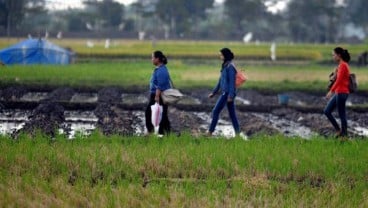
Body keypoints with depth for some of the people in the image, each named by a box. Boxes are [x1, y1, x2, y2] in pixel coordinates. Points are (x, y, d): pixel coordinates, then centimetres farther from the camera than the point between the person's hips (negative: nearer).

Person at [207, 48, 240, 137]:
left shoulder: (230, 67, -13)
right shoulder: (225, 66, 15)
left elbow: (232, 81, -18)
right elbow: (220, 81, 20)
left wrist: (230, 95, -22)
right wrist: (214, 92, 21)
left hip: (228, 93, -9)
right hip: (225, 93, 9)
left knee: (216, 111, -6)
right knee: (232, 113, 7)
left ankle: (210, 132, -2)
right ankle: (237, 133, 7)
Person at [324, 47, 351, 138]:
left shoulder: (343, 65, -14)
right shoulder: (343, 65, 15)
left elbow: (339, 80, -22)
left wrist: (331, 91, -23)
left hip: (341, 93, -10)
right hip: (338, 93, 10)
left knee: (342, 115, -3)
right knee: (327, 111, 10)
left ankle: (344, 135, 4)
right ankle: (338, 130, 13)